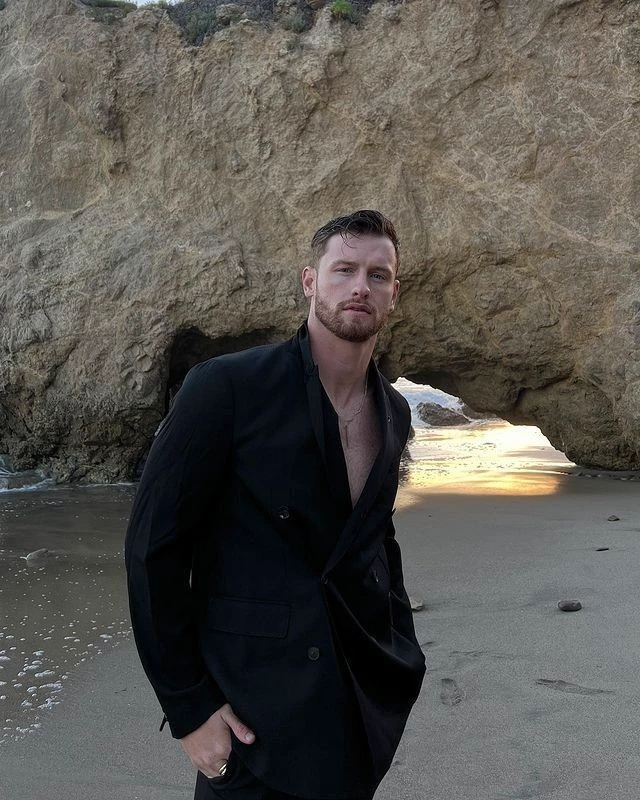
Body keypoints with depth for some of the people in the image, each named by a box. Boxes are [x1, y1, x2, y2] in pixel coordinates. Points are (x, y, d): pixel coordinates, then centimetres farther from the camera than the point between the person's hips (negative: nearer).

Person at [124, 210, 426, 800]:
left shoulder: (393, 413, 5)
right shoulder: (227, 387, -14)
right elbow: (153, 547, -13)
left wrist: (401, 652, 12)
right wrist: (188, 706, -14)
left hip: (367, 702, 6)